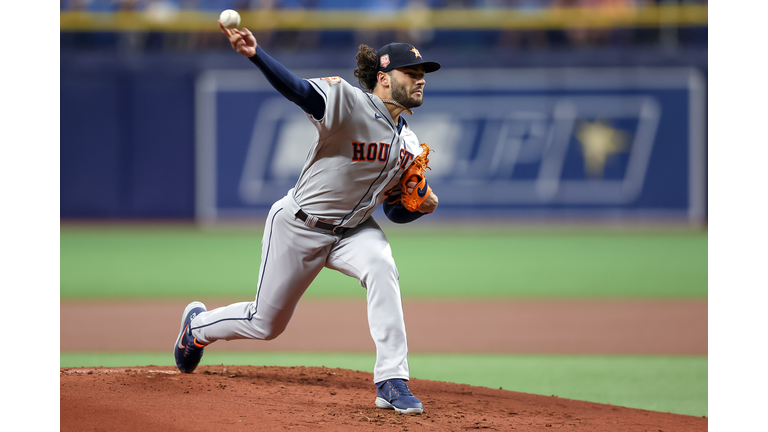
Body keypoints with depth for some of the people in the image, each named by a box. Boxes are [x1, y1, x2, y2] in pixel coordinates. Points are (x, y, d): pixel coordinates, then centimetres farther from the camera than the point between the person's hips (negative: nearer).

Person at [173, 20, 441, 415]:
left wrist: (421, 206, -13)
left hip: (352, 230, 5)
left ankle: (391, 383, -29)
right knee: (265, 324, 7)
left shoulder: (409, 146, 2)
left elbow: (395, 212, 10)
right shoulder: (346, 101, -20)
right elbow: (294, 87, -37)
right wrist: (255, 54, -55)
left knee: (381, 267, -29)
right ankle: (197, 325, 41)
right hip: (298, 228, -5)